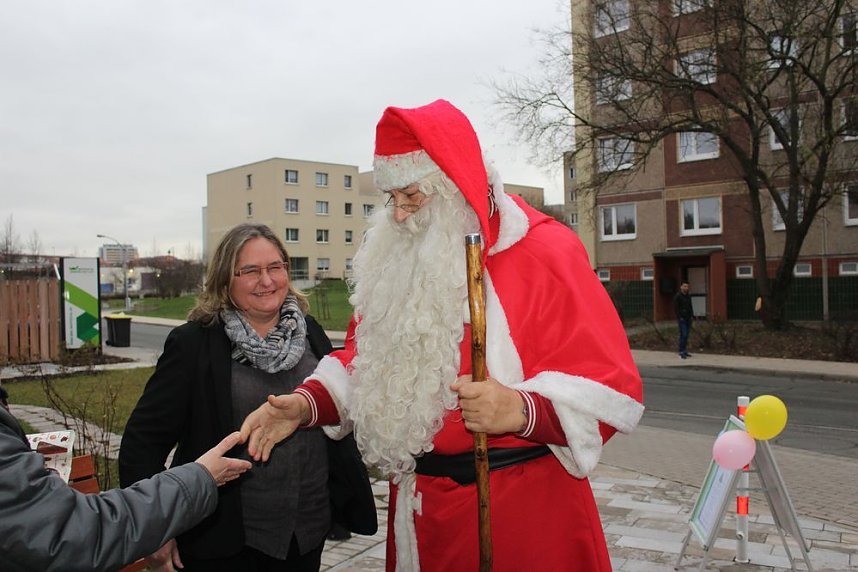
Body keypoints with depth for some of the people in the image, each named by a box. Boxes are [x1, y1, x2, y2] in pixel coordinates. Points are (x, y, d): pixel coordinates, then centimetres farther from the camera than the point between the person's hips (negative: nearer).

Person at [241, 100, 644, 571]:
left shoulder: (543, 252, -12)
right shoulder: (401, 262, 6)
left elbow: (609, 386, -16)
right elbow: (368, 360, 13)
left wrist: (521, 410, -33)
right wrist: (307, 403, -4)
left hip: (523, 506, -5)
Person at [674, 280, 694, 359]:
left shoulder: (688, 296, 12)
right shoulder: (677, 296, -8)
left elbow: (690, 307, 19)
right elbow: (675, 308, -10)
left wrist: (692, 315, 9)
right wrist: (679, 317, -14)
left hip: (688, 318, 7)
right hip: (682, 319, -7)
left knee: (686, 335, 9)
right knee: (683, 335, -11)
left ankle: (685, 351, 16)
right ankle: (681, 352, -7)